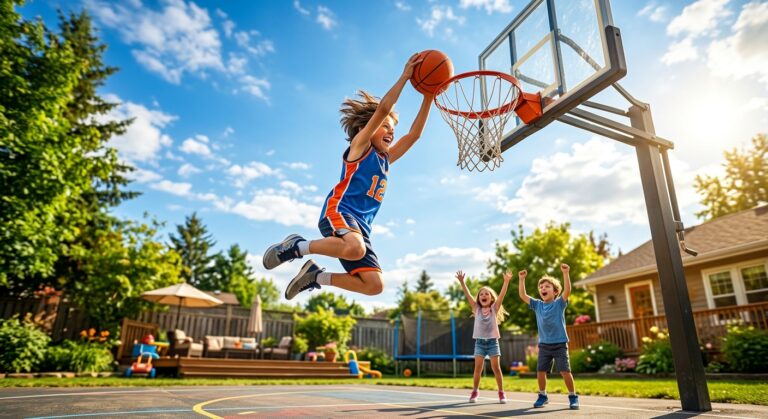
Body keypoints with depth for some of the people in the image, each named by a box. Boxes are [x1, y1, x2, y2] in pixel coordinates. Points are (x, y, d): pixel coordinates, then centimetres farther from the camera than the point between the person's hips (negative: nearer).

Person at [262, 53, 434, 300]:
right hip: (339, 211, -7)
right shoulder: (359, 146, 6)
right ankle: (297, 246, -14)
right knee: (354, 248, -40)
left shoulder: (385, 159, 24)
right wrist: (405, 76, -3)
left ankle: (315, 277, 11)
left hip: (360, 225, 7)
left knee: (374, 285, -4)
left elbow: (414, 134, 22)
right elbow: (383, 109, -6)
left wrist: (428, 99, 16)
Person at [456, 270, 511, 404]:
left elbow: (502, 295, -12)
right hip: (479, 342, 1)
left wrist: (506, 281, -25)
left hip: (492, 341, -1)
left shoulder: (494, 308, 2)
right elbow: (468, 295, -6)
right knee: (478, 368, -4)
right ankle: (474, 392, 10)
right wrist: (462, 282, -18)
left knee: (496, 368, 0)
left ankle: (501, 393, 15)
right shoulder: (477, 309, 4)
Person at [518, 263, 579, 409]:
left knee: (565, 371, -3)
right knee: (540, 371, 5)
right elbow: (522, 295, 0)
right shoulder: (537, 305, 5)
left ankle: (573, 397, 15)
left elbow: (567, 290, -19)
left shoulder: (559, 303, -4)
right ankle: (542, 396, 23)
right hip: (544, 345, 4)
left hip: (560, 344, -3)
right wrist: (522, 279, -9)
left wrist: (565, 273, -30)